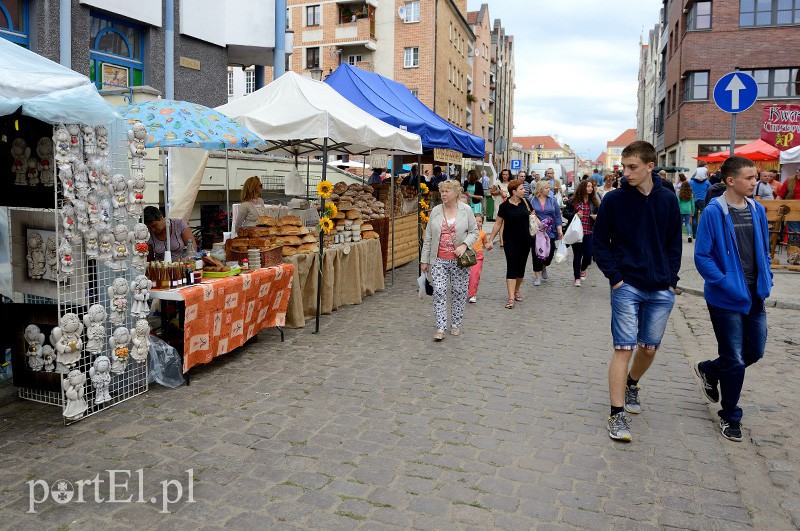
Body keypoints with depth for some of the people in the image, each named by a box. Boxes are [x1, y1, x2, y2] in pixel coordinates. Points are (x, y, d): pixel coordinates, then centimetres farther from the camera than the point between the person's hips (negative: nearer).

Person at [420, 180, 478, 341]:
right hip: (439, 260, 1)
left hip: (459, 260, -1)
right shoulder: (436, 211, 4)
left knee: (459, 292, 6)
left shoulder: (466, 210, 0)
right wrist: (425, 259, 6)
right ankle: (440, 328, -1)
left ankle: (456, 324, 23)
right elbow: (428, 237, 8)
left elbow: (474, 232, 3)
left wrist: (464, 245, -15)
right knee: (439, 291, -6)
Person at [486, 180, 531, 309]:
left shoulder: (525, 202, 4)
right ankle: (511, 298, -11)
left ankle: (516, 290, 31)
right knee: (511, 267, -9)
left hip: (525, 240, 4)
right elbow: (498, 224, 0)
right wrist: (490, 240, -3)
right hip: (511, 241, -4)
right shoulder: (505, 206, -5)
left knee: (521, 267, 11)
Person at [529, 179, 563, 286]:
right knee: (537, 253, -1)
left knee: (550, 252, 1)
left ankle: (544, 267, 33)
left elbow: (557, 216, 6)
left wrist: (560, 230, 0)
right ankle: (537, 276, 10)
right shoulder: (532, 201, 0)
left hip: (550, 232, 2)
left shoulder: (552, 200, 7)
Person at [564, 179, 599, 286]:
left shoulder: (594, 202, 7)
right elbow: (566, 213, 0)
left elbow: (598, 214, 19)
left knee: (588, 254, -1)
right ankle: (577, 278, 17)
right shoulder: (573, 201, -3)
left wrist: (596, 217, -4)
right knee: (577, 255, 4)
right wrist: (575, 215, -18)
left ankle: (583, 269, 32)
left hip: (589, 233, 2)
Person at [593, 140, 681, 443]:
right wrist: (615, 277, -9)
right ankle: (617, 415, 1)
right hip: (627, 287, -3)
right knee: (624, 348, -6)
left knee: (649, 348, 13)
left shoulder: (668, 200, 3)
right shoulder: (614, 200, -4)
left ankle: (631, 385, 41)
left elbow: (674, 244, 11)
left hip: (661, 290, 3)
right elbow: (600, 243, 0)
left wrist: (671, 279, 2)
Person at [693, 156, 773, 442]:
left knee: (755, 351, 16)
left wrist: (766, 280, 4)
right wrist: (726, 283, -21)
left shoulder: (757, 210, 6)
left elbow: (764, 250, 15)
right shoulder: (713, 213, -14)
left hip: (755, 297, 6)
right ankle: (730, 417, 22)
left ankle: (709, 369, 42)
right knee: (735, 360, 3)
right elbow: (702, 257, -14)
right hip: (726, 299, -6)